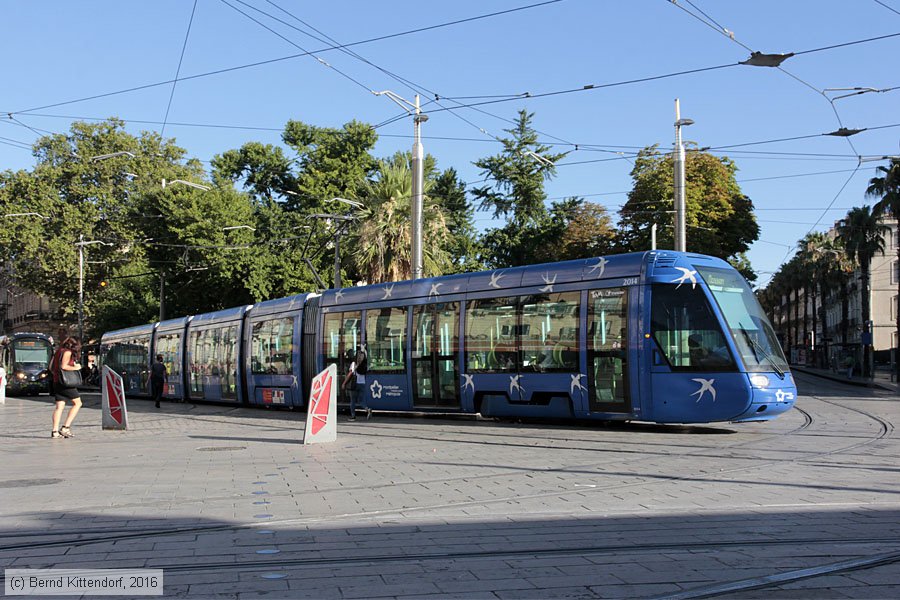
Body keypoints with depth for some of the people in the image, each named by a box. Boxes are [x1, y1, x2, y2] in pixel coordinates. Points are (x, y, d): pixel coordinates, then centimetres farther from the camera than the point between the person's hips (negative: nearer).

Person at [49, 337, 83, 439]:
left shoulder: (58, 351, 16)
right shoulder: (68, 352, -8)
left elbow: (51, 367, 14)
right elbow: (63, 366, -19)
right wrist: (75, 368, -6)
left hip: (56, 382, 8)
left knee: (59, 407, 5)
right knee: (77, 403, 1)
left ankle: (55, 431, -5)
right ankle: (65, 427, -7)